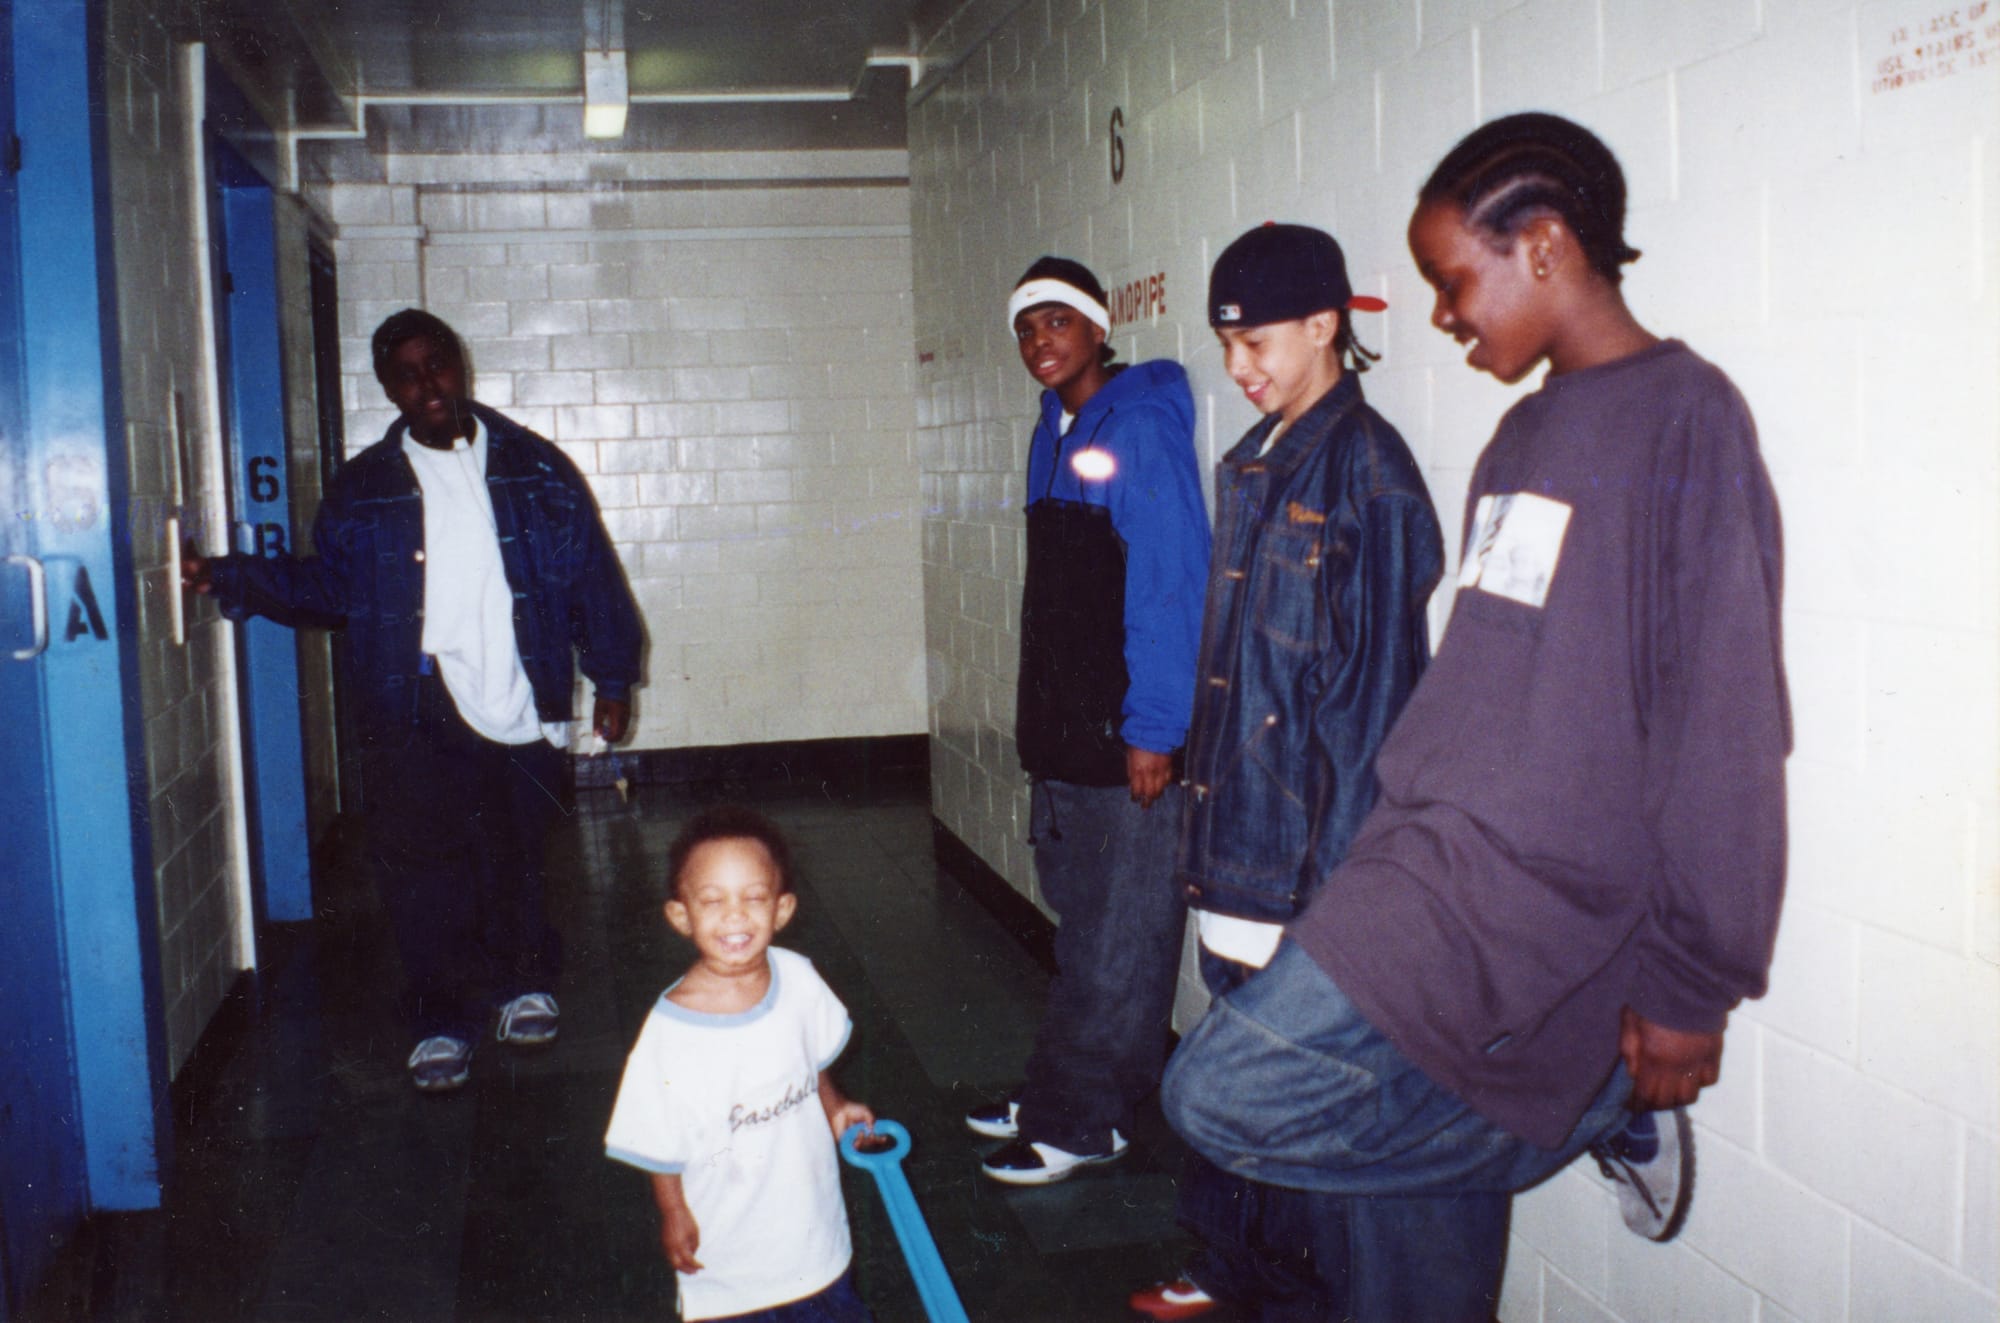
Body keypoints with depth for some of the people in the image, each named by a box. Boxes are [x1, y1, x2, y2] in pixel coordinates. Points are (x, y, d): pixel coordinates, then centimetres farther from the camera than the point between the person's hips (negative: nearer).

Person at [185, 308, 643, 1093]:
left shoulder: (535, 469, 5)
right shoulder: (362, 489, 7)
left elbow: (592, 579, 7)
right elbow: (325, 586, 13)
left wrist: (612, 680, 5)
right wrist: (227, 578, 1)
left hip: (521, 709, 0)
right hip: (415, 715, 0)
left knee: (516, 860, 9)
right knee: (423, 874, -1)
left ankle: (525, 984, 32)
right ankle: (441, 1023, 16)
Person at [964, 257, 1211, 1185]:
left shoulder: (1141, 427, -12)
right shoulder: (1055, 433, 14)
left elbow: (1169, 584, -17)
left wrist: (1153, 729, -19)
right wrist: (1041, 718, 16)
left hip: (1129, 734, -9)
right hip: (1066, 727, 9)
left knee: (1120, 941, 2)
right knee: (1082, 927, 18)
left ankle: (1079, 1120, 12)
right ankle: (1059, 1092, 29)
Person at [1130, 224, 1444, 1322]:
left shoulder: (1366, 468, -13)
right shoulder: (1251, 464, 13)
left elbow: (1377, 685, -16)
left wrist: (1339, 867, -17)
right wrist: (1203, 810, 16)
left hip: (1308, 841, -8)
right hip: (1236, 825, 8)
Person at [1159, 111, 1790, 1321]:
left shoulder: (1683, 418, -12)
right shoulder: (1528, 430, 16)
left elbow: (1725, 731, -15)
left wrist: (1690, 992, -14)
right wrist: (1397, 843, 16)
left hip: (1529, 894, -8)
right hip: (1437, 857, 8)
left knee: (1228, 1093, -15)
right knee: (1404, 1215, 8)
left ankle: (1589, 1107, 2)